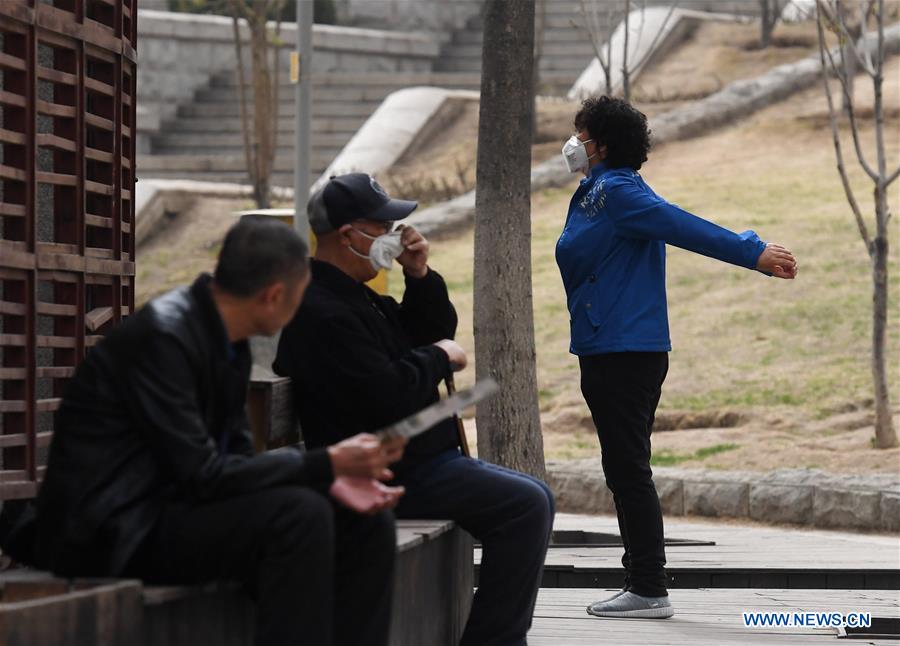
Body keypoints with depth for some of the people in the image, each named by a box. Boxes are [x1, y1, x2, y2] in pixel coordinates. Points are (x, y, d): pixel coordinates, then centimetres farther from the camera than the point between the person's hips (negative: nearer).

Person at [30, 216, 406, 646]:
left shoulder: (230, 344, 7)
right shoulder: (162, 336, -20)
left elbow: (235, 457, 9)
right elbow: (203, 475, -24)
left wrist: (333, 480, -6)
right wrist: (327, 464, -18)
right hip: (117, 531, -9)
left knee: (366, 524, 0)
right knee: (300, 515, -27)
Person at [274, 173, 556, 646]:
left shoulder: (354, 296, 16)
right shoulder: (323, 314, -20)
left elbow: (434, 332, 21)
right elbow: (387, 396, -27)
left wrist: (420, 277, 4)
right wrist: (438, 358, -10)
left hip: (415, 458, 12)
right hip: (390, 477, -12)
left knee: (531, 500, 16)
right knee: (526, 505, -19)